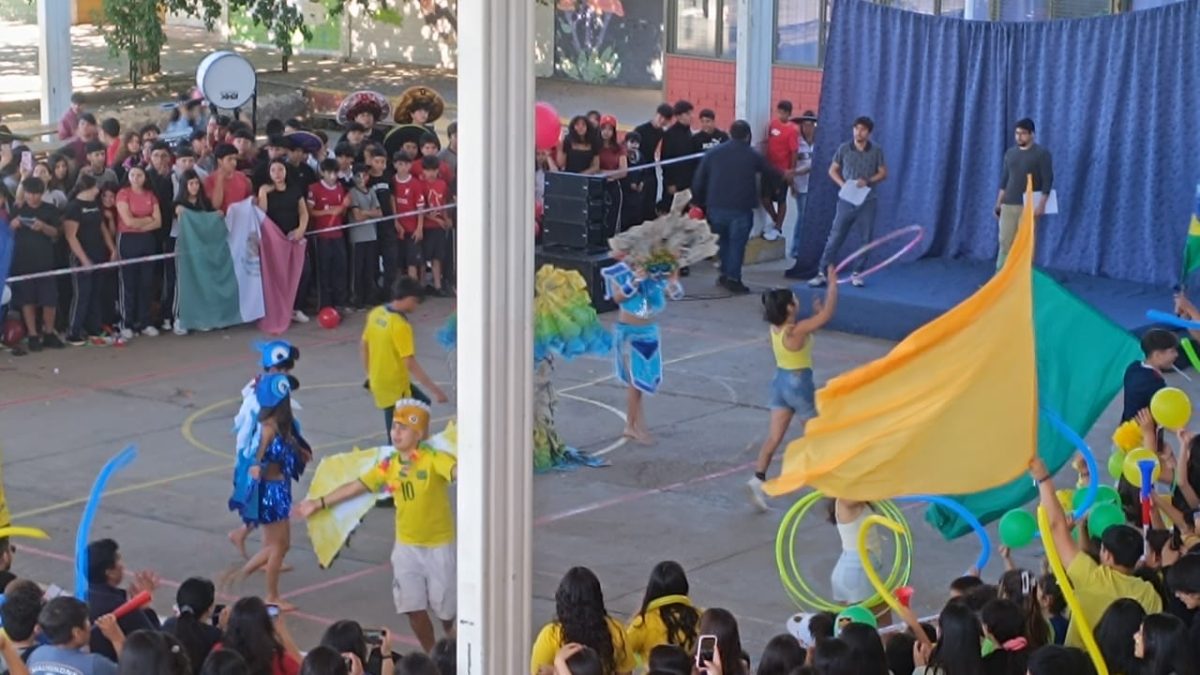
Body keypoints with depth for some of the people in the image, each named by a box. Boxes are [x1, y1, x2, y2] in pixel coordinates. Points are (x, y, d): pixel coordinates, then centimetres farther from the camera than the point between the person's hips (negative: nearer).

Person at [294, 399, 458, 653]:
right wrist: (319, 503, 16)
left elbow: (460, 471, -37)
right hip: (406, 546, 5)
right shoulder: (389, 465, 1)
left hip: (438, 546, -5)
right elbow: (356, 486, 12)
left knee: (445, 608, 5)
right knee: (413, 607, 3)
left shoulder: (434, 459, -17)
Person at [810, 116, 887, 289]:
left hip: (867, 201, 1)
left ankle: (857, 273, 16)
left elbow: (883, 173, 3)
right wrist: (842, 183, -11)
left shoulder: (876, 151, -1)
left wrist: (868, 181, -14)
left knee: (866, 239, 4)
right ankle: (823, 273, -1)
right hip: (846, 200, -1)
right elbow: (832, 170, 8)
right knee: (835, 237, -3)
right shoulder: (844, 149, 0)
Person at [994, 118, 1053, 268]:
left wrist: (1041, 205, -17)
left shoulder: (1042, 154, -5)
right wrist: (998, 203, 13)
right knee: (1004, 241, 1)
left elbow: (1047, 181, -9)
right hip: (1008, 205, 5)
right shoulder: (1010, 153, 12)